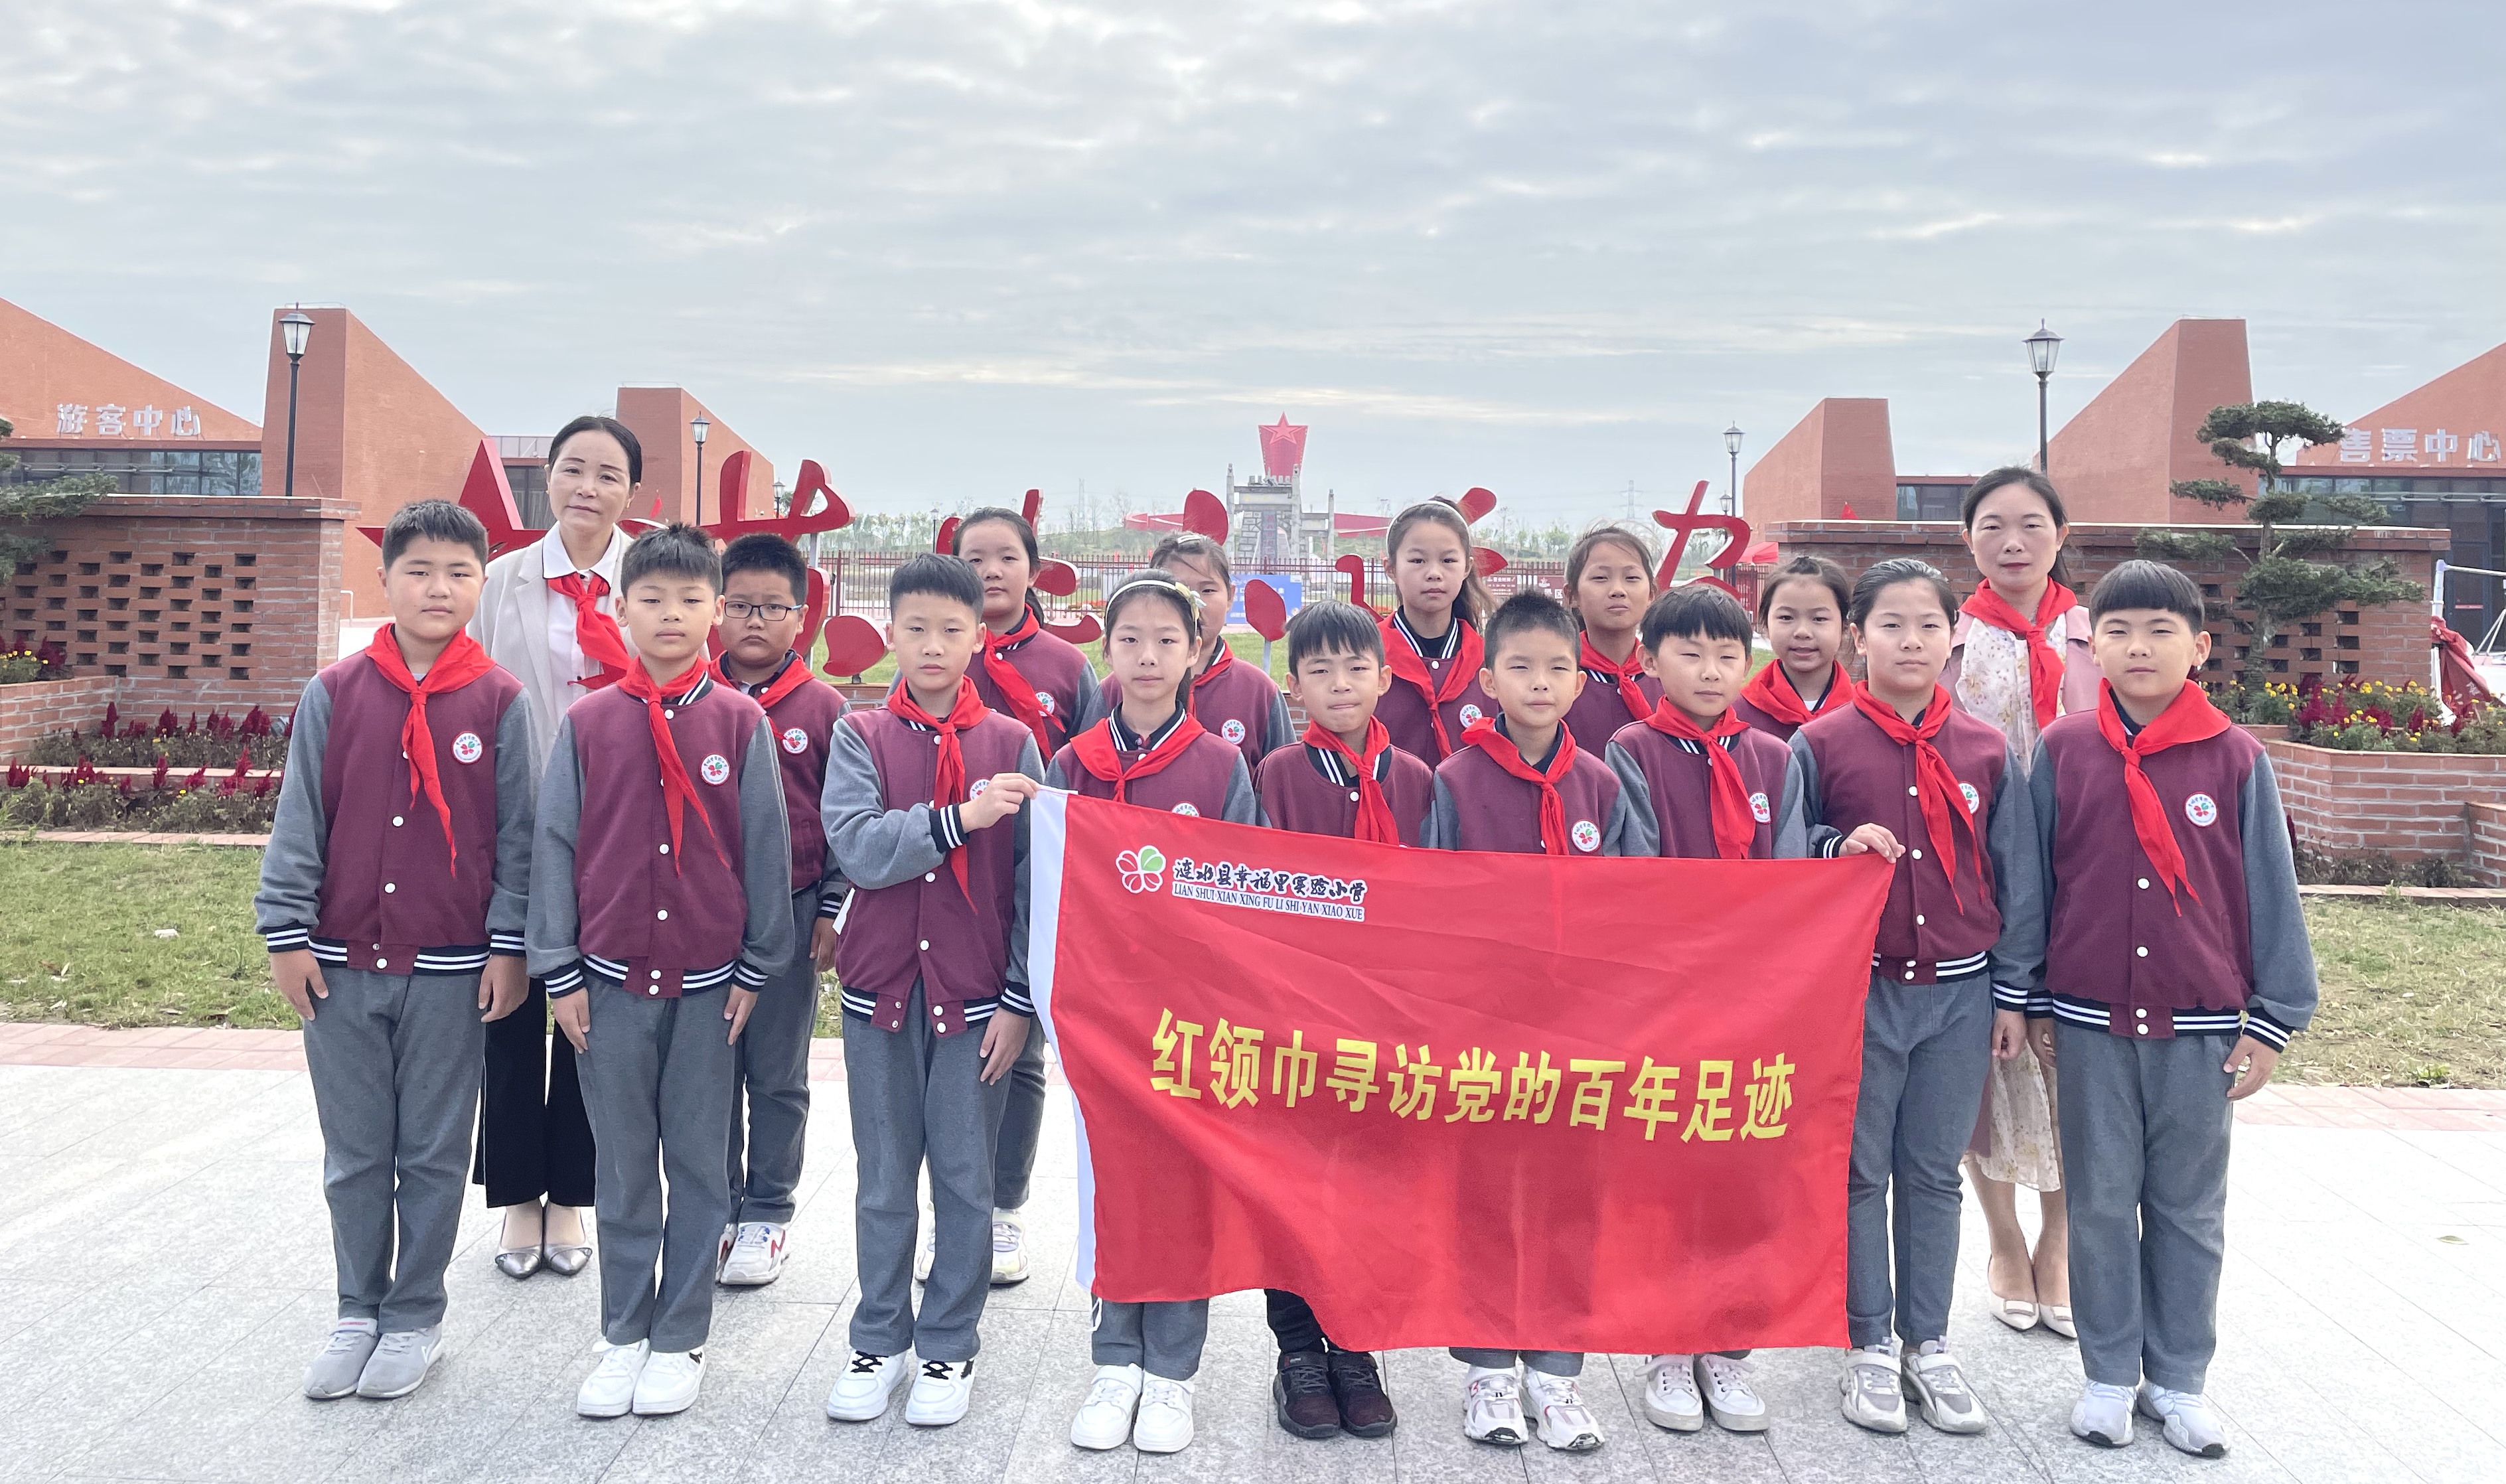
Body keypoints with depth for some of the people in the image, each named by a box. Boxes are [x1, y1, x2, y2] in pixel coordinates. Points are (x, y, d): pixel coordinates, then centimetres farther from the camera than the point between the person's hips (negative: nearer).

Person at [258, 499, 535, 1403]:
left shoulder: (500, 702, -3)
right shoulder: (333, 694, 1)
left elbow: (517, 835, -1)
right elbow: (299, 821, 3)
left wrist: (509, 948, -3)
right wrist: (286, 933, -1)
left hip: (451, 967, -2)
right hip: (341, 961, 2)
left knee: (434, 1153, 8)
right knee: (353, 1152, 13)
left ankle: (416, 1318, 23)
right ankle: (359, 1312, 28)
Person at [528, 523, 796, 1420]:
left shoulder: (740, 723, -2)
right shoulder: (588, 723, 0)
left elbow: (765, 849, 1)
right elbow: (555, 847, 3)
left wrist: (758, 967, 1)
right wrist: (560, 972, 1)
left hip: (709, 979, -1)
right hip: (611, 977, 1)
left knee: (698, 1164, 8)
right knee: (623, 1169, 11)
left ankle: (681, 1339, 20)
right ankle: (624, 1337, 23)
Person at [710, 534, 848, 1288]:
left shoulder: (824, 708, 0)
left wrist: (831, 911, -1)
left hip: (790, 912, -1)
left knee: (776, 1074, 8)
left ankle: (767, 1216, 21)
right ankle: (716, 1211, 24)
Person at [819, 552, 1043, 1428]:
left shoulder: (1011, 744, -1)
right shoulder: (860, 737, 1)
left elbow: (1034, 879, -1)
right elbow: (856, 847, -15)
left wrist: (1020, 998, -5)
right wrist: (961, 816, -25)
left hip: (976, 995, -1)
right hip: (879, 991, 1)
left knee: (965, 1180, 7)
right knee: (882, 1181, 12)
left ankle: (949, 1349, 22)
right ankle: (880, 1344, 27)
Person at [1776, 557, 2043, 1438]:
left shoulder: (1986, 752, 3)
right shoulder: (1820, 746, -4)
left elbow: (2016, 878, 8)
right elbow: (1782, 862, -2)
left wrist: (2014, 993, 6)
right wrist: (1840, 847, -22)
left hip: (1960, 992, 2)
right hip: (1858, 991, -2)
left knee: (1934, 1174, 12)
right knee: (1860, 1174, 7)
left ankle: (1928, 1344, 25)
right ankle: (1870, 1347, 20)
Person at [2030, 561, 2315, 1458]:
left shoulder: (2237, 760, -3)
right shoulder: (2062, 751, -2)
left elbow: (2269, 892, 1)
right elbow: (2032, 880, 4)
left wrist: (2274, 1021, 0)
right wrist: (2033, 1003, 5)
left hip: (2201, 1027, 0)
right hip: (2090, 1022, 0)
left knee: (2190, 1209, 11)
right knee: (2100, 1203, 9)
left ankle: (2178, 1379, 25)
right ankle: (2110, 1376, 22)